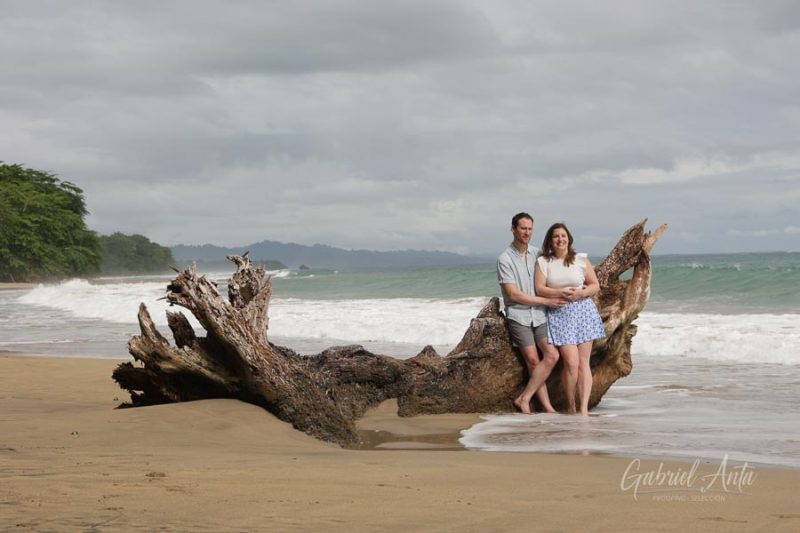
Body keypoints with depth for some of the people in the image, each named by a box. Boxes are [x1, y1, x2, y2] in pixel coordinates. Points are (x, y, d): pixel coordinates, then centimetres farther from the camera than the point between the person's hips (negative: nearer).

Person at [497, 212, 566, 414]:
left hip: (539, 314, 5)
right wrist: (546, 301, -11)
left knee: (552, 355, -12)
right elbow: (513, 294, -11)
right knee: (533, 361, -10)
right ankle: (547, 407, -4)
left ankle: (524, 398, -6)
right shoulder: (505, 259, -6)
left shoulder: (537, 254, 11)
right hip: (518, 315, -5)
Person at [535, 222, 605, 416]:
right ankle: (570, 407, 5)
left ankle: (584, 409, -7)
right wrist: (561, 293, -17)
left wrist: (581, 293, -12)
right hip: (559, 314, -2)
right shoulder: (543, 262, 4)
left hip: (583, 311, 2)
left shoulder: (581, 259, 7)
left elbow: (595, 285, 7)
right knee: (571, 362, -12)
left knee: (583, 362, -4)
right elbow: (540, 289, -3)